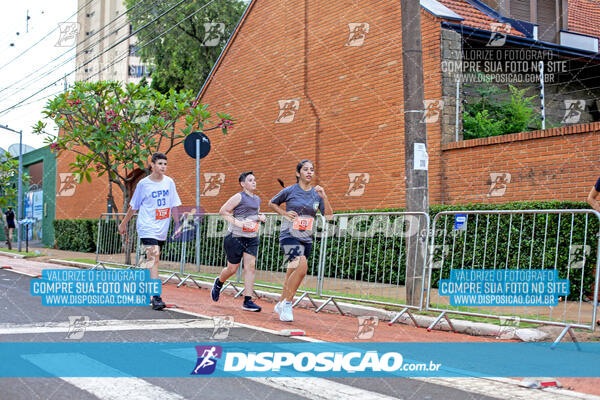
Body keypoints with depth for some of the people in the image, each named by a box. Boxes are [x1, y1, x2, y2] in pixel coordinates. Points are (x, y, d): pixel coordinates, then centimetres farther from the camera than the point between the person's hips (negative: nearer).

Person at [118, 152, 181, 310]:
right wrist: (123, 224, 16)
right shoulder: (143, 183, -3)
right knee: (153, 260, -16)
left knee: (153, 261, 13)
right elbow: (133, 206, 8)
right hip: (147, 228, -4)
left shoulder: (169, 182, 6)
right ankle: (156, 297, -21)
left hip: (162, 230, 5)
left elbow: (175, 205, 11)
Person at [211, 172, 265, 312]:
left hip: (252, 238, 6)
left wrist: (260, 217, 8)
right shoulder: (239, 197, -7)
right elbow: (223, 211, -8)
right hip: (235, 237, -5)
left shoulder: (257, 199, 15)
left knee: (250, 266, -7)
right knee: (232, 268, 4)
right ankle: (218, 283, 37)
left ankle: (247, 301, -7)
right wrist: (237, 222, -17)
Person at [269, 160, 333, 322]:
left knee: (292, 275, 11)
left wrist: (324, 197, -12)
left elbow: (328, 216, 1)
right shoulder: (290, 191, -2)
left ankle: (281, 304, 30)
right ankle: (287, 303, -13)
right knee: (302, 265, -26)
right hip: (289, 236, -5)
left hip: (306, 239, 5)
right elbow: (272, 203, 12)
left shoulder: (317, 193, 7)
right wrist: (285, 213, -4)